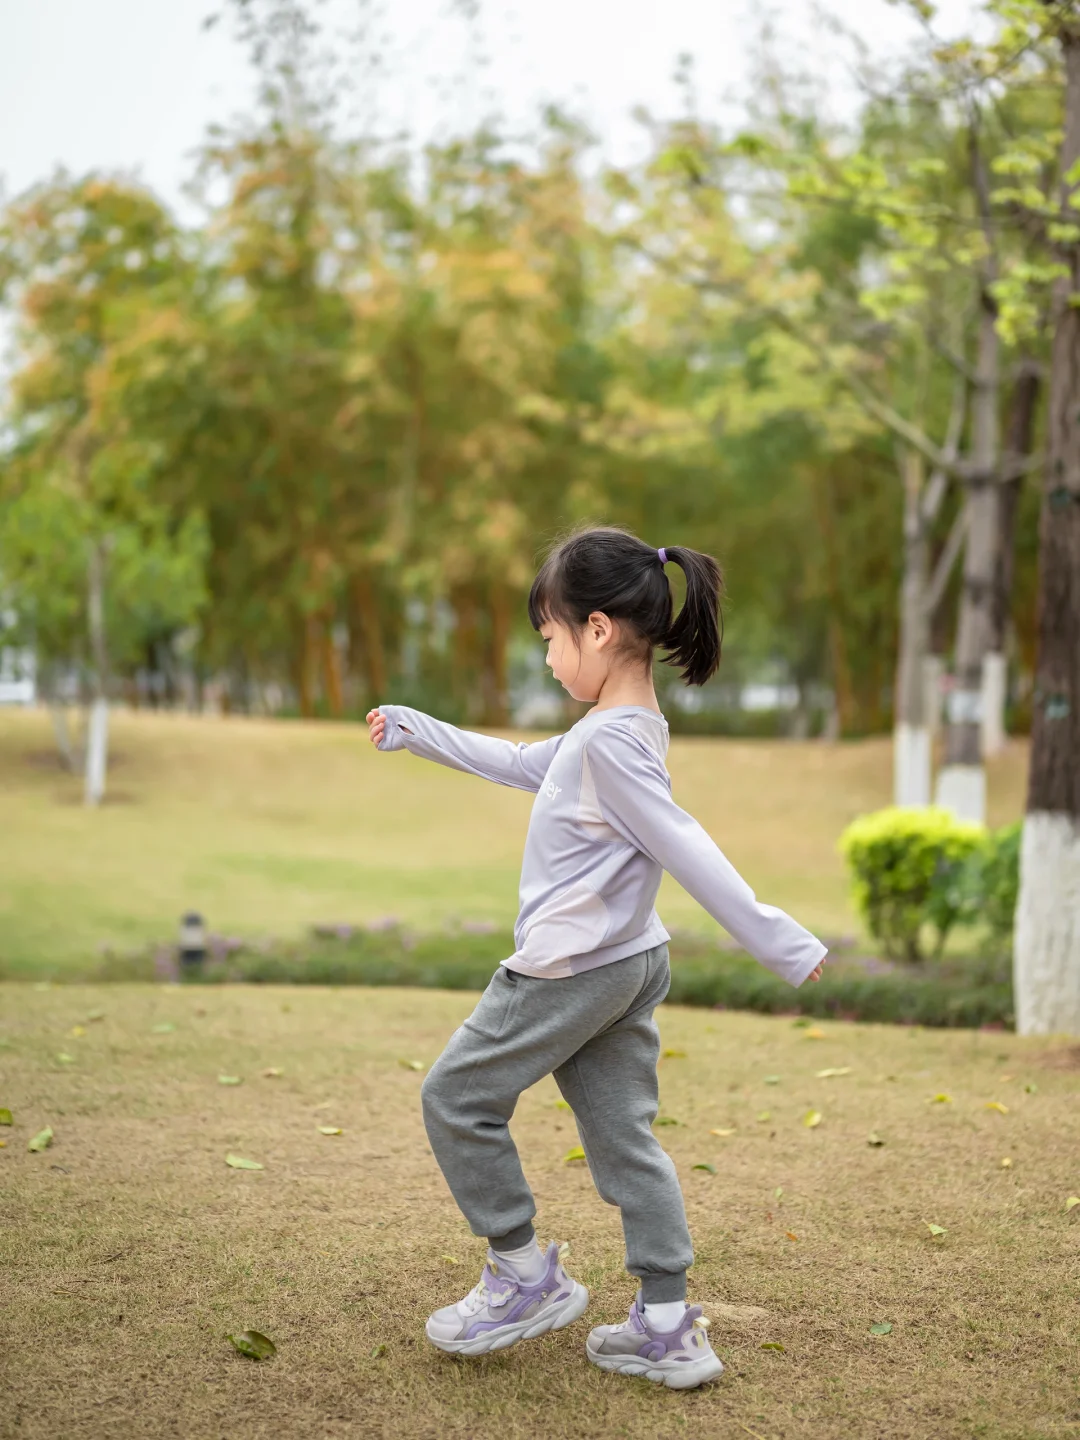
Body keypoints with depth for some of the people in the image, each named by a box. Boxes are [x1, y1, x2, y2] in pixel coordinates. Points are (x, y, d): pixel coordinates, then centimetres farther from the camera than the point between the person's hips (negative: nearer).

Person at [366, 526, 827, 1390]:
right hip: (632, 964, 9)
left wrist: (783, 947, -26)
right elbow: (521, 765, 23)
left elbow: (688, 853, -26)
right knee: (624, 1134, 11)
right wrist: (415, 732, 30)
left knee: (458, 1098, 6)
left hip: (568, 971, -9)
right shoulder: (634, 728, 10)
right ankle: (668, 1327, 14)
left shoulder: (610, 742, -21)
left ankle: (526, 1276, 15)